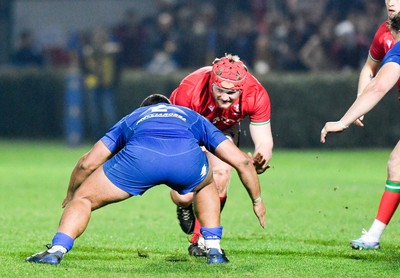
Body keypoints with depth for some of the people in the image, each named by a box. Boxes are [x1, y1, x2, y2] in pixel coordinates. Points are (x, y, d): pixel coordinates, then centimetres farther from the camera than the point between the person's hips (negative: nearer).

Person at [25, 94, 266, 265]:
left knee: (84, 198, 17)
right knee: (206, 186, 38)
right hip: (187, 155, 1)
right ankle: (214, 250, 28)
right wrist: (257, 200, 50)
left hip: (140, 154, -1)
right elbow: (242, 161, 37)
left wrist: (70, 196, 50)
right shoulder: (194, 118, 43)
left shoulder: (131, 119, 42)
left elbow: (87, 163, 35)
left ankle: (57, 250, -4)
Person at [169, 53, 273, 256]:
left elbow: (264, 140, -26)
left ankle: (201, 240, -5)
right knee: (183, 197, -15)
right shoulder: (189, 91, -40)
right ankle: (186, 207, 27)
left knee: (221, 172, -24)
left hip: (224, 130, 2)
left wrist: (260, 160, -49)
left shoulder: (256, 95, -33)